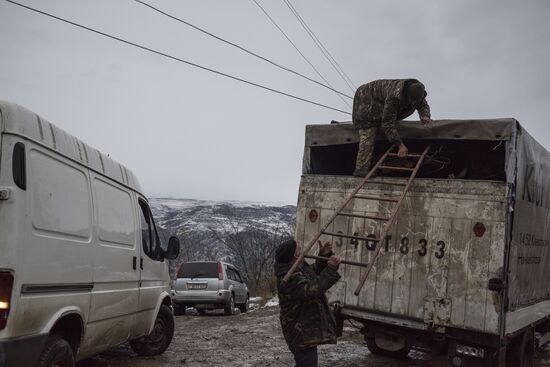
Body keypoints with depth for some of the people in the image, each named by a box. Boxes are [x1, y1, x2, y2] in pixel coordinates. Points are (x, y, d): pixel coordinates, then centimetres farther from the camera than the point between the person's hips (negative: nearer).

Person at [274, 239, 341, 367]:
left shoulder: (300, 267, 3)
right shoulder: (289, 279, -28)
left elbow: (314, 272, 20)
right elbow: (313, 289, -38)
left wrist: (323, 256, 5)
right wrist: (331, 270, -41)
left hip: (308, 329, 11)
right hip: (301, 333, -11)